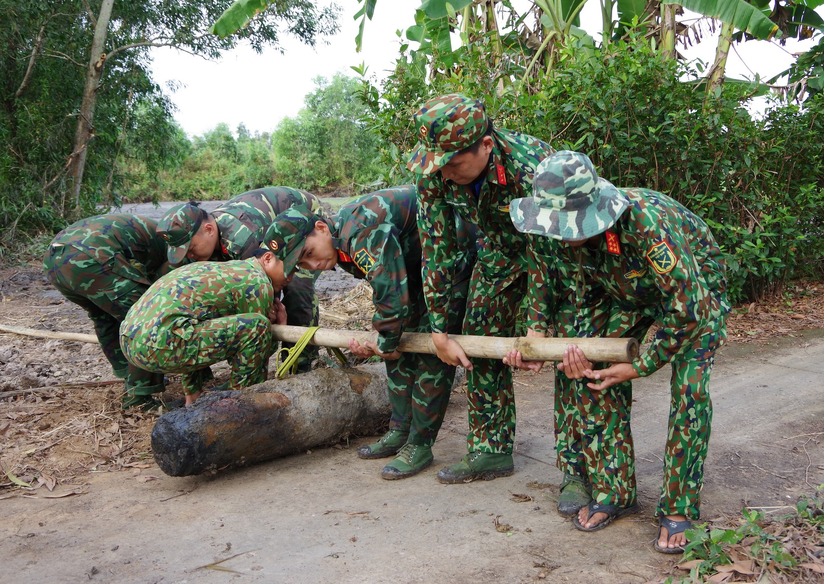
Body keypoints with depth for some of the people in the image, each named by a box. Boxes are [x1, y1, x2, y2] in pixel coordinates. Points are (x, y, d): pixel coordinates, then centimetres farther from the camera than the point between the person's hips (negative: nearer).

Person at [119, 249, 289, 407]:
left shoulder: (225, 268, 25)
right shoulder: (257, 281, 0)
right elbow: (255, 330, 8)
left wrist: (270, 319, 18)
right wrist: (278, 326, 25)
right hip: (159, 345, -10)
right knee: (258, 327, -10)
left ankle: (193, 399, 29)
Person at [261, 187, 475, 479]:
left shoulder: (362, 231, -32)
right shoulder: (344, 248, 0)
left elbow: (391, 292, -35)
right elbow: (386, 291, 7)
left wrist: (387, 342, -19)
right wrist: (383, 342, -4)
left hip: (456, 256, -10)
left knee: (432, 353, -11)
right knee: (402, 347, 10)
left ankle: (420, 445, -3)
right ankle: (400, 431, 20)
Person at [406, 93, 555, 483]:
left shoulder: (530, 166, -40)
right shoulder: (432, 172, -23)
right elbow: (436, 249, -16)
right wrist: (439, 331, -15)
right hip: (500, 250, 5)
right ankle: (491, 451, 16)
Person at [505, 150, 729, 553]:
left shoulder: (646, 221, -44)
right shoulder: (549, 232, -25)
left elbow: (686, 305, -35)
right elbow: (545, 290, -7)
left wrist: (639, 367, -28)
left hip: (695, 287, -5)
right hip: (625, 291, 5)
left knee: (688, 391, -19)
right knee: (592, 368, -9)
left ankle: (679, 510, -2)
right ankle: (613, 491, 7)